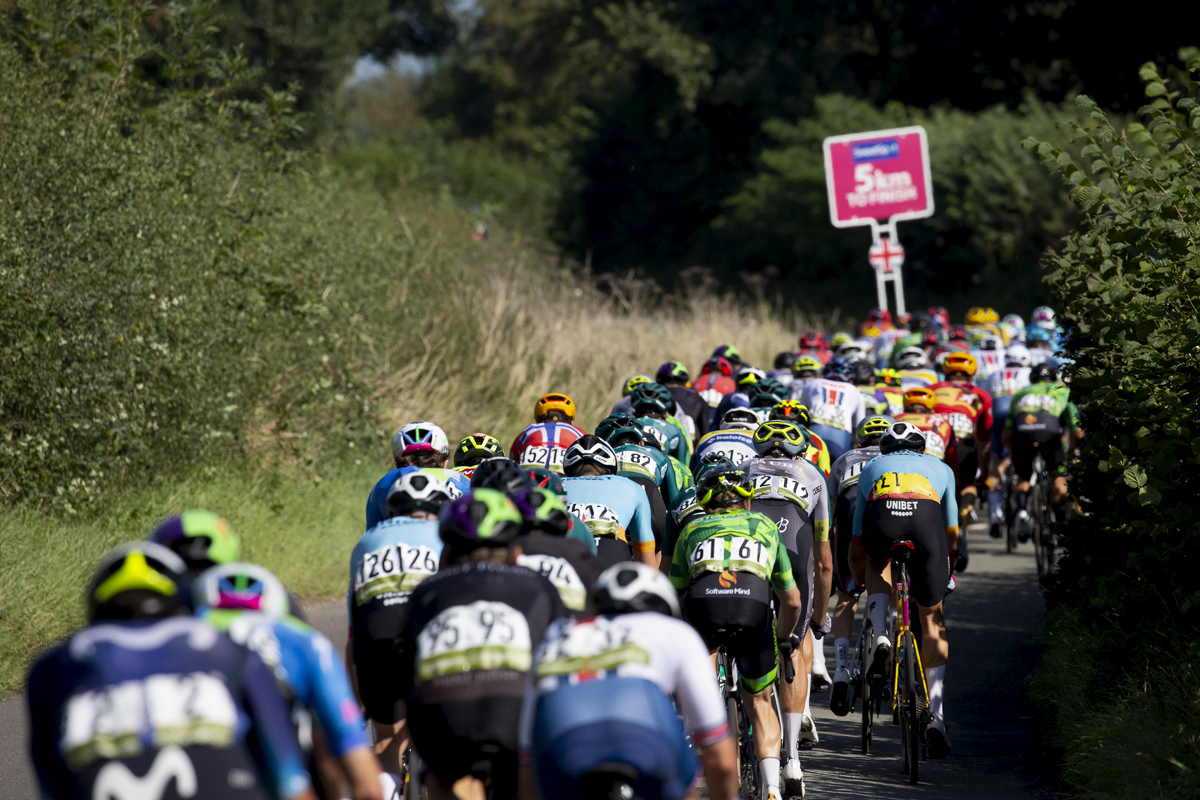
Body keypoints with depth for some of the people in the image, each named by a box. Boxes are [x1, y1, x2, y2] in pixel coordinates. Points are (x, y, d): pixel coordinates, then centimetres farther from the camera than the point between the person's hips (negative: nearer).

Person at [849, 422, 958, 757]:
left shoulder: (870, 469, 39)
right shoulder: (939, 468, 39)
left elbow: (856, 546, 45)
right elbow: (951, 536, 48)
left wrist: (860, 580, 63)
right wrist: (947, 571, 66)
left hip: (881, 520, 0)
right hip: (926, 519, 0)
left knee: (879, 567, 38)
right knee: (932, 618, 18)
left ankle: (880, 639, 12)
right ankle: (937, 714, 9)